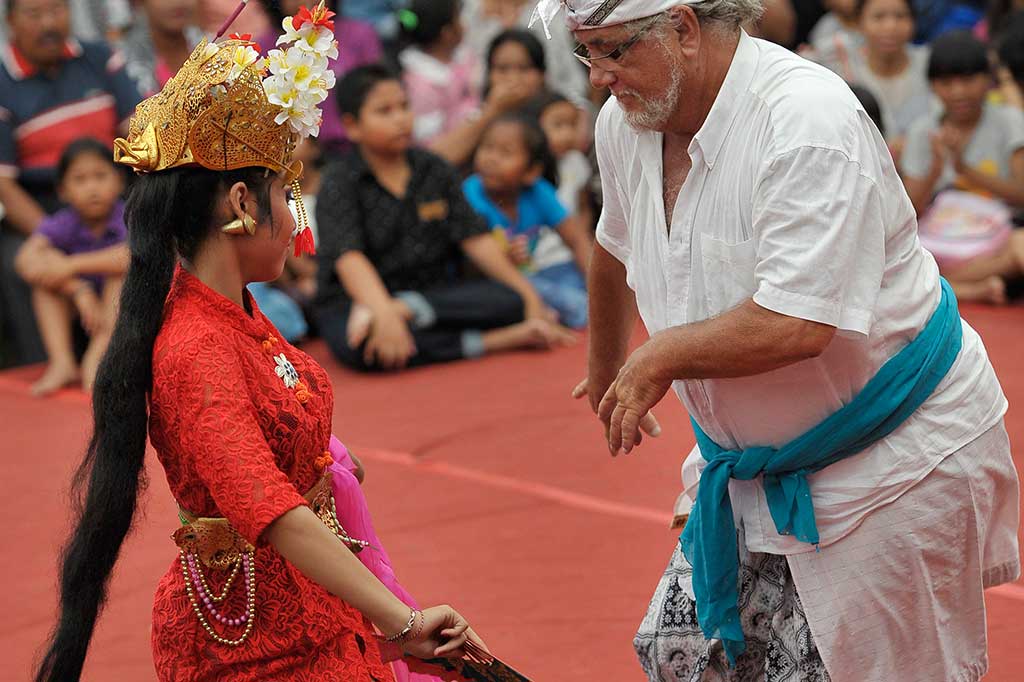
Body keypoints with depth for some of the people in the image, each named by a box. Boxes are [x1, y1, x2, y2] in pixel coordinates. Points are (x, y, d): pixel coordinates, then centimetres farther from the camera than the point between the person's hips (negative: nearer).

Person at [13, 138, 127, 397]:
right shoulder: (62, 225, -12)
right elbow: (26, 258, -28)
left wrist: (72, 265, -37)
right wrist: (78, 291, -39)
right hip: (76, 307, 3)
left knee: (122, 268, -30)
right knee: (42, 271, -19)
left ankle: (96, 357, -32)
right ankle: (61, 363, -27)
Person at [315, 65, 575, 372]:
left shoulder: (434, 171, 10)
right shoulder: (339, 183, -6)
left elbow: (475, 239, 6)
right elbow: (349, 258, -20)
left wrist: (527, 294, -4)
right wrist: (385, 314, -36)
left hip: (431, 291, 5)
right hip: (353, 301, -5)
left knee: (509, 300, -20)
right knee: (361, 346, -40)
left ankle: (407, 309, -31)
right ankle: (494, 341, -35)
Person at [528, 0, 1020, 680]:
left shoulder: (808, 119, -27)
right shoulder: (625, 123, -1)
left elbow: (795, 328, -34)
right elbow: (618, 249, 23)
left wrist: (660, 358, -17)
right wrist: (606, 368, 38)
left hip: (892, 462, -8)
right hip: (754, 462, 8)